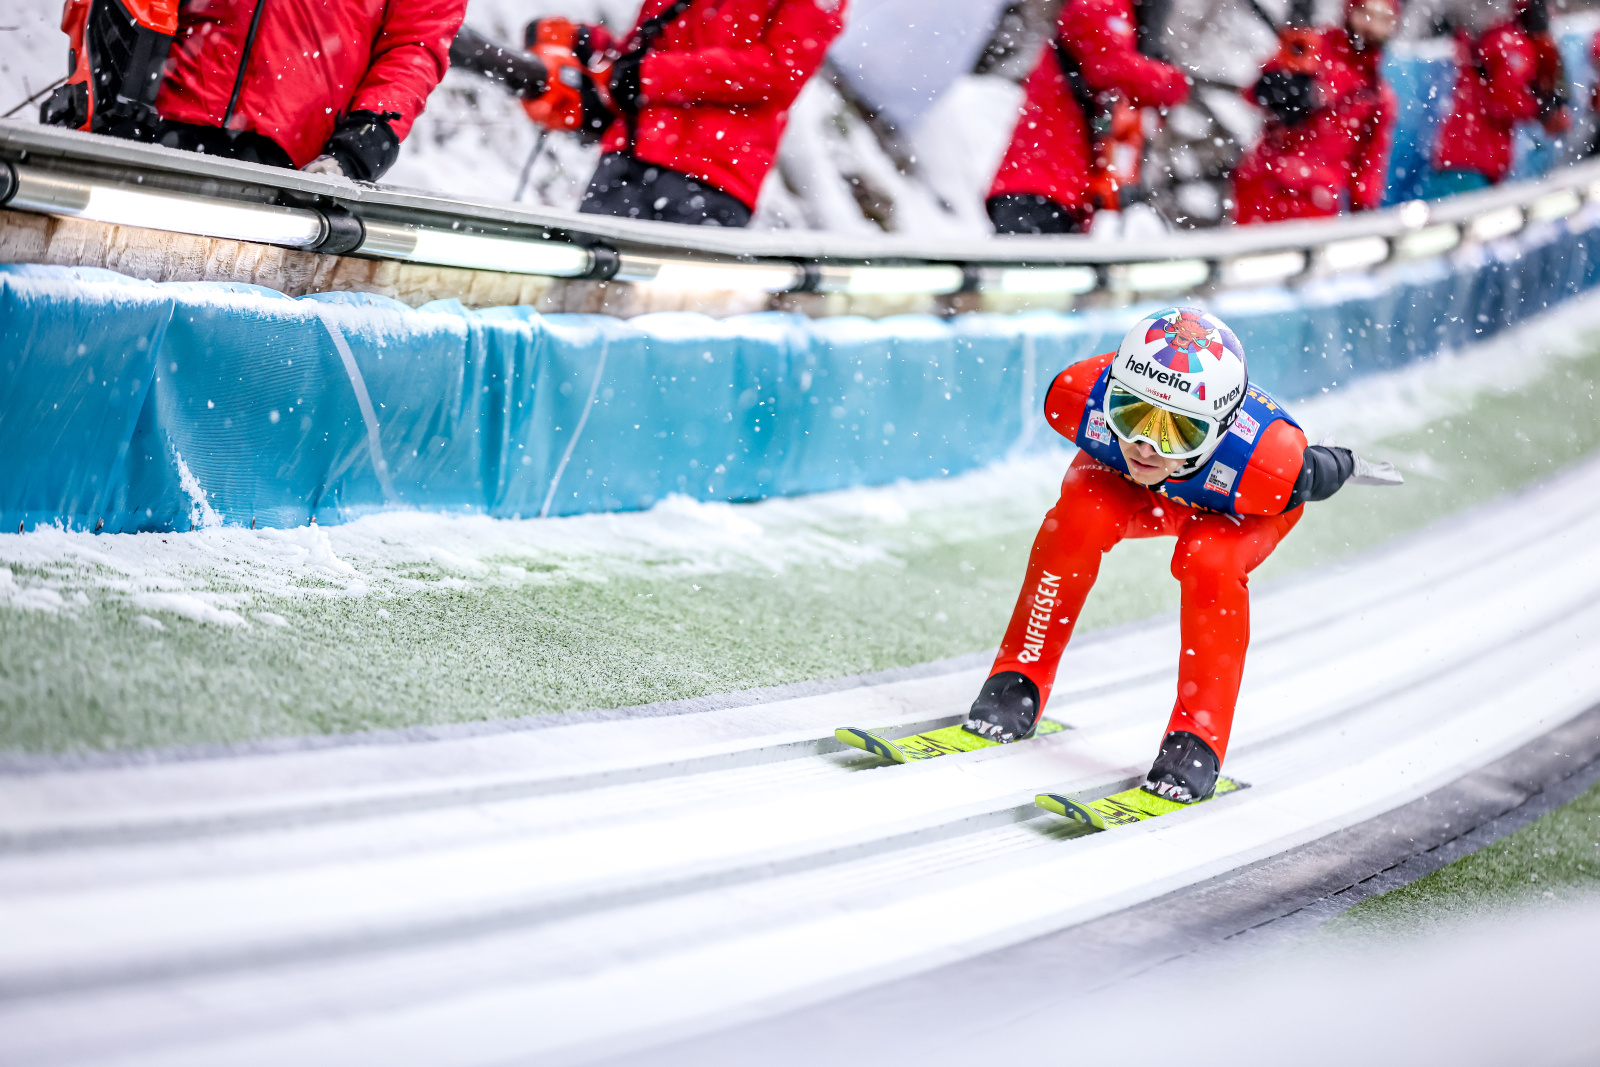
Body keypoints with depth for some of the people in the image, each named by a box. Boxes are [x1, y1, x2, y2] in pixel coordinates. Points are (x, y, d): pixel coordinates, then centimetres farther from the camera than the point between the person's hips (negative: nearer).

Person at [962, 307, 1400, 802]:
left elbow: (1320, 475, -23)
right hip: (1126, 486, 2)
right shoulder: (1079, 396, -40)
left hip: (1237, 507, -2)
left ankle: (1197, 739, -19)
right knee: (1077, 520, -28)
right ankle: (1020, 680, -13)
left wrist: (1352, 467, 0)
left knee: (1209, 563, -32)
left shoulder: (1266, 466, -47)